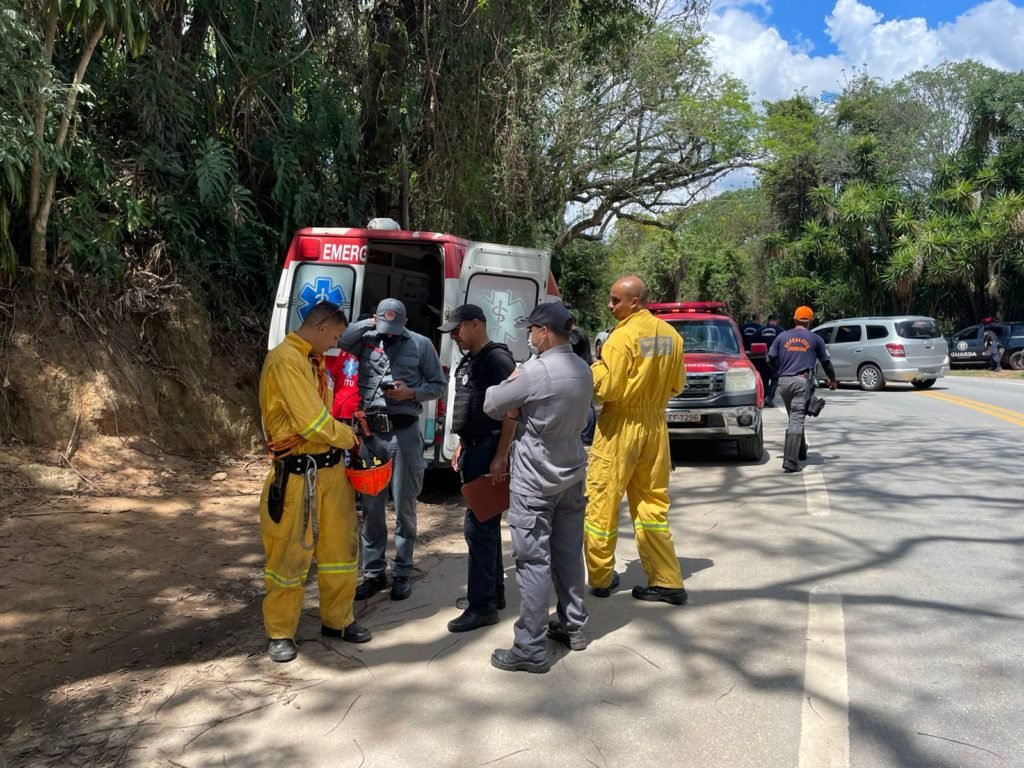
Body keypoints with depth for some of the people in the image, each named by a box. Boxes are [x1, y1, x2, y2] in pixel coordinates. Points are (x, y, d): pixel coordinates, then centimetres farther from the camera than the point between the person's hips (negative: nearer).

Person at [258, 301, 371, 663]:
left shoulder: (313, 360, 13)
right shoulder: (286, 360, -16)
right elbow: (312, 423, -20)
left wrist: (343, 433, 2)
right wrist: (350, 439, -5)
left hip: (330, 468, 9)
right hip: (297, 474, -9)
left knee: (339, 546, 15)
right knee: (289, 554, 4)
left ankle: (337, 620, 30)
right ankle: (280, 633, 20)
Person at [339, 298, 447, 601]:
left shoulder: (421, 344, 3)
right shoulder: (365, 339, 7)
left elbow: (439, 385, 5)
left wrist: (411, 392, -12)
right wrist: (368, 323, -8)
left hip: (404, 433, -2)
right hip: (371, 432, 2)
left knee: (404, 508, 7)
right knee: (371, 507, 9)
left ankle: (402, 573, 20)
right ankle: (373, 573, 23)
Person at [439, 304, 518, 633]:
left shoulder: (498, 359, -14)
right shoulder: (468, 362, 15)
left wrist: (501, 457, -23)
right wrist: (462, 447, 20)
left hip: (490, 450, -10)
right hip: (472, 449, 10)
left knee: (478, 525, -7)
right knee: (486, 523, 16)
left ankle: (483, 606, 2)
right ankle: (493, 592, 27)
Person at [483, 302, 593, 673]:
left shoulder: (535, 371, -20)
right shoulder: (583, 370, 5)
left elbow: (491, 406, -10)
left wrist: (512, 381, 8)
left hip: (535, 480, -8)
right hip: (572, 474, 8)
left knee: (533, 562, -2)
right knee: (568, 553, 17)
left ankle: (531, 649, 4)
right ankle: (573, 626, 31)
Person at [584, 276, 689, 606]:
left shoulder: (624, 335, -16)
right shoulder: (671, 335, 5)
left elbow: (607, 388, -18)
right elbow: (677, 384, 12)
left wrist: (595, 368, 0)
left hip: (621, 425, -7)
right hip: (655, 424, 7)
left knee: (602, 502, 7)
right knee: (652, 503, 12)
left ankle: (601, 577, 17)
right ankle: (667, 582, 14)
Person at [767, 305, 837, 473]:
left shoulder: (782, 336, 9)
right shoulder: (815, 339, 5)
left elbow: (771, 359, 9)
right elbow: (826, 362, 12)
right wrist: (832, 379, 29)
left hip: (784, 381, 3)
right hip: (802, 381, -3)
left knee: (795, 418, 21)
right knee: (797, 420, -9)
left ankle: (800, 452, 34)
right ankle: (790, 462, -17)